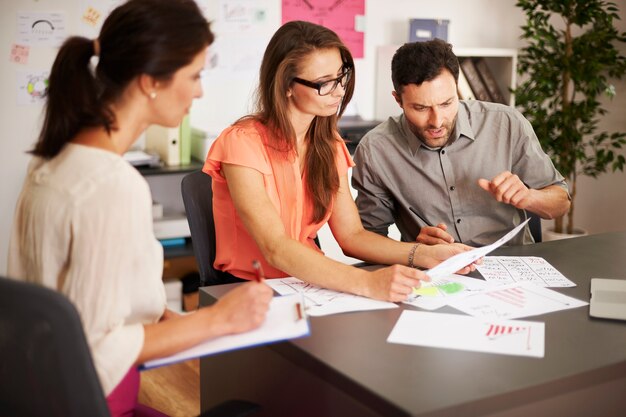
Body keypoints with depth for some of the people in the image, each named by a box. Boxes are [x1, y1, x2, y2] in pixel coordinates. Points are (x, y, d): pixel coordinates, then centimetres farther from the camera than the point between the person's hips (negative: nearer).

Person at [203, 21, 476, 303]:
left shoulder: (329, 145, 7)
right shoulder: (242, 143, -16)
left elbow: (351, 235, 0)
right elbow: (276, 249, -26)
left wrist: (426, 255, -15)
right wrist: (367, 283, -37)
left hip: (309, 281, 6)